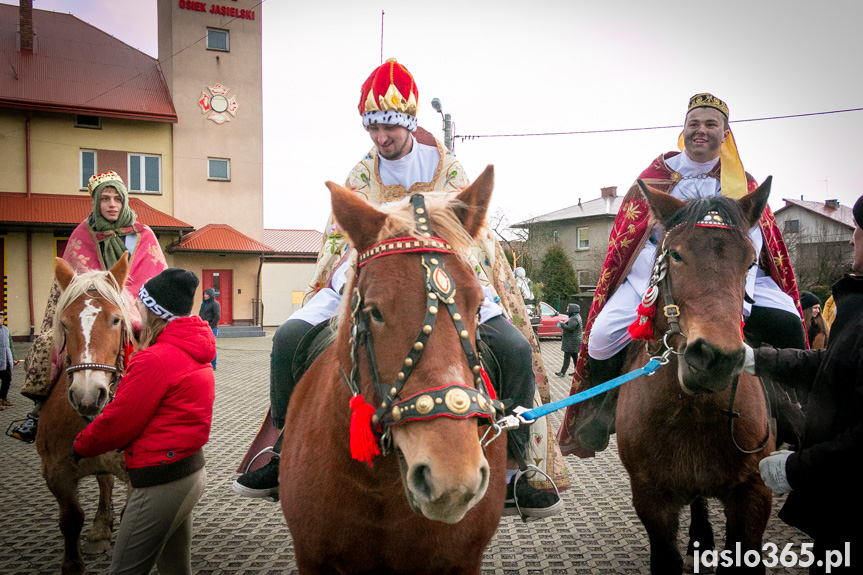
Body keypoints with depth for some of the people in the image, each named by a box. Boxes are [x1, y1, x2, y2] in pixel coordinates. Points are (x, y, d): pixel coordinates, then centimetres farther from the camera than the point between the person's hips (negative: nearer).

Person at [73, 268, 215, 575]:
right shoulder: (194, 352, 8)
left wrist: (81, 446, 4)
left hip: (161, 480, -10)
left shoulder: (155, 360, -20)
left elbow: (118, 422, -14)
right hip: (191, 470, 10)